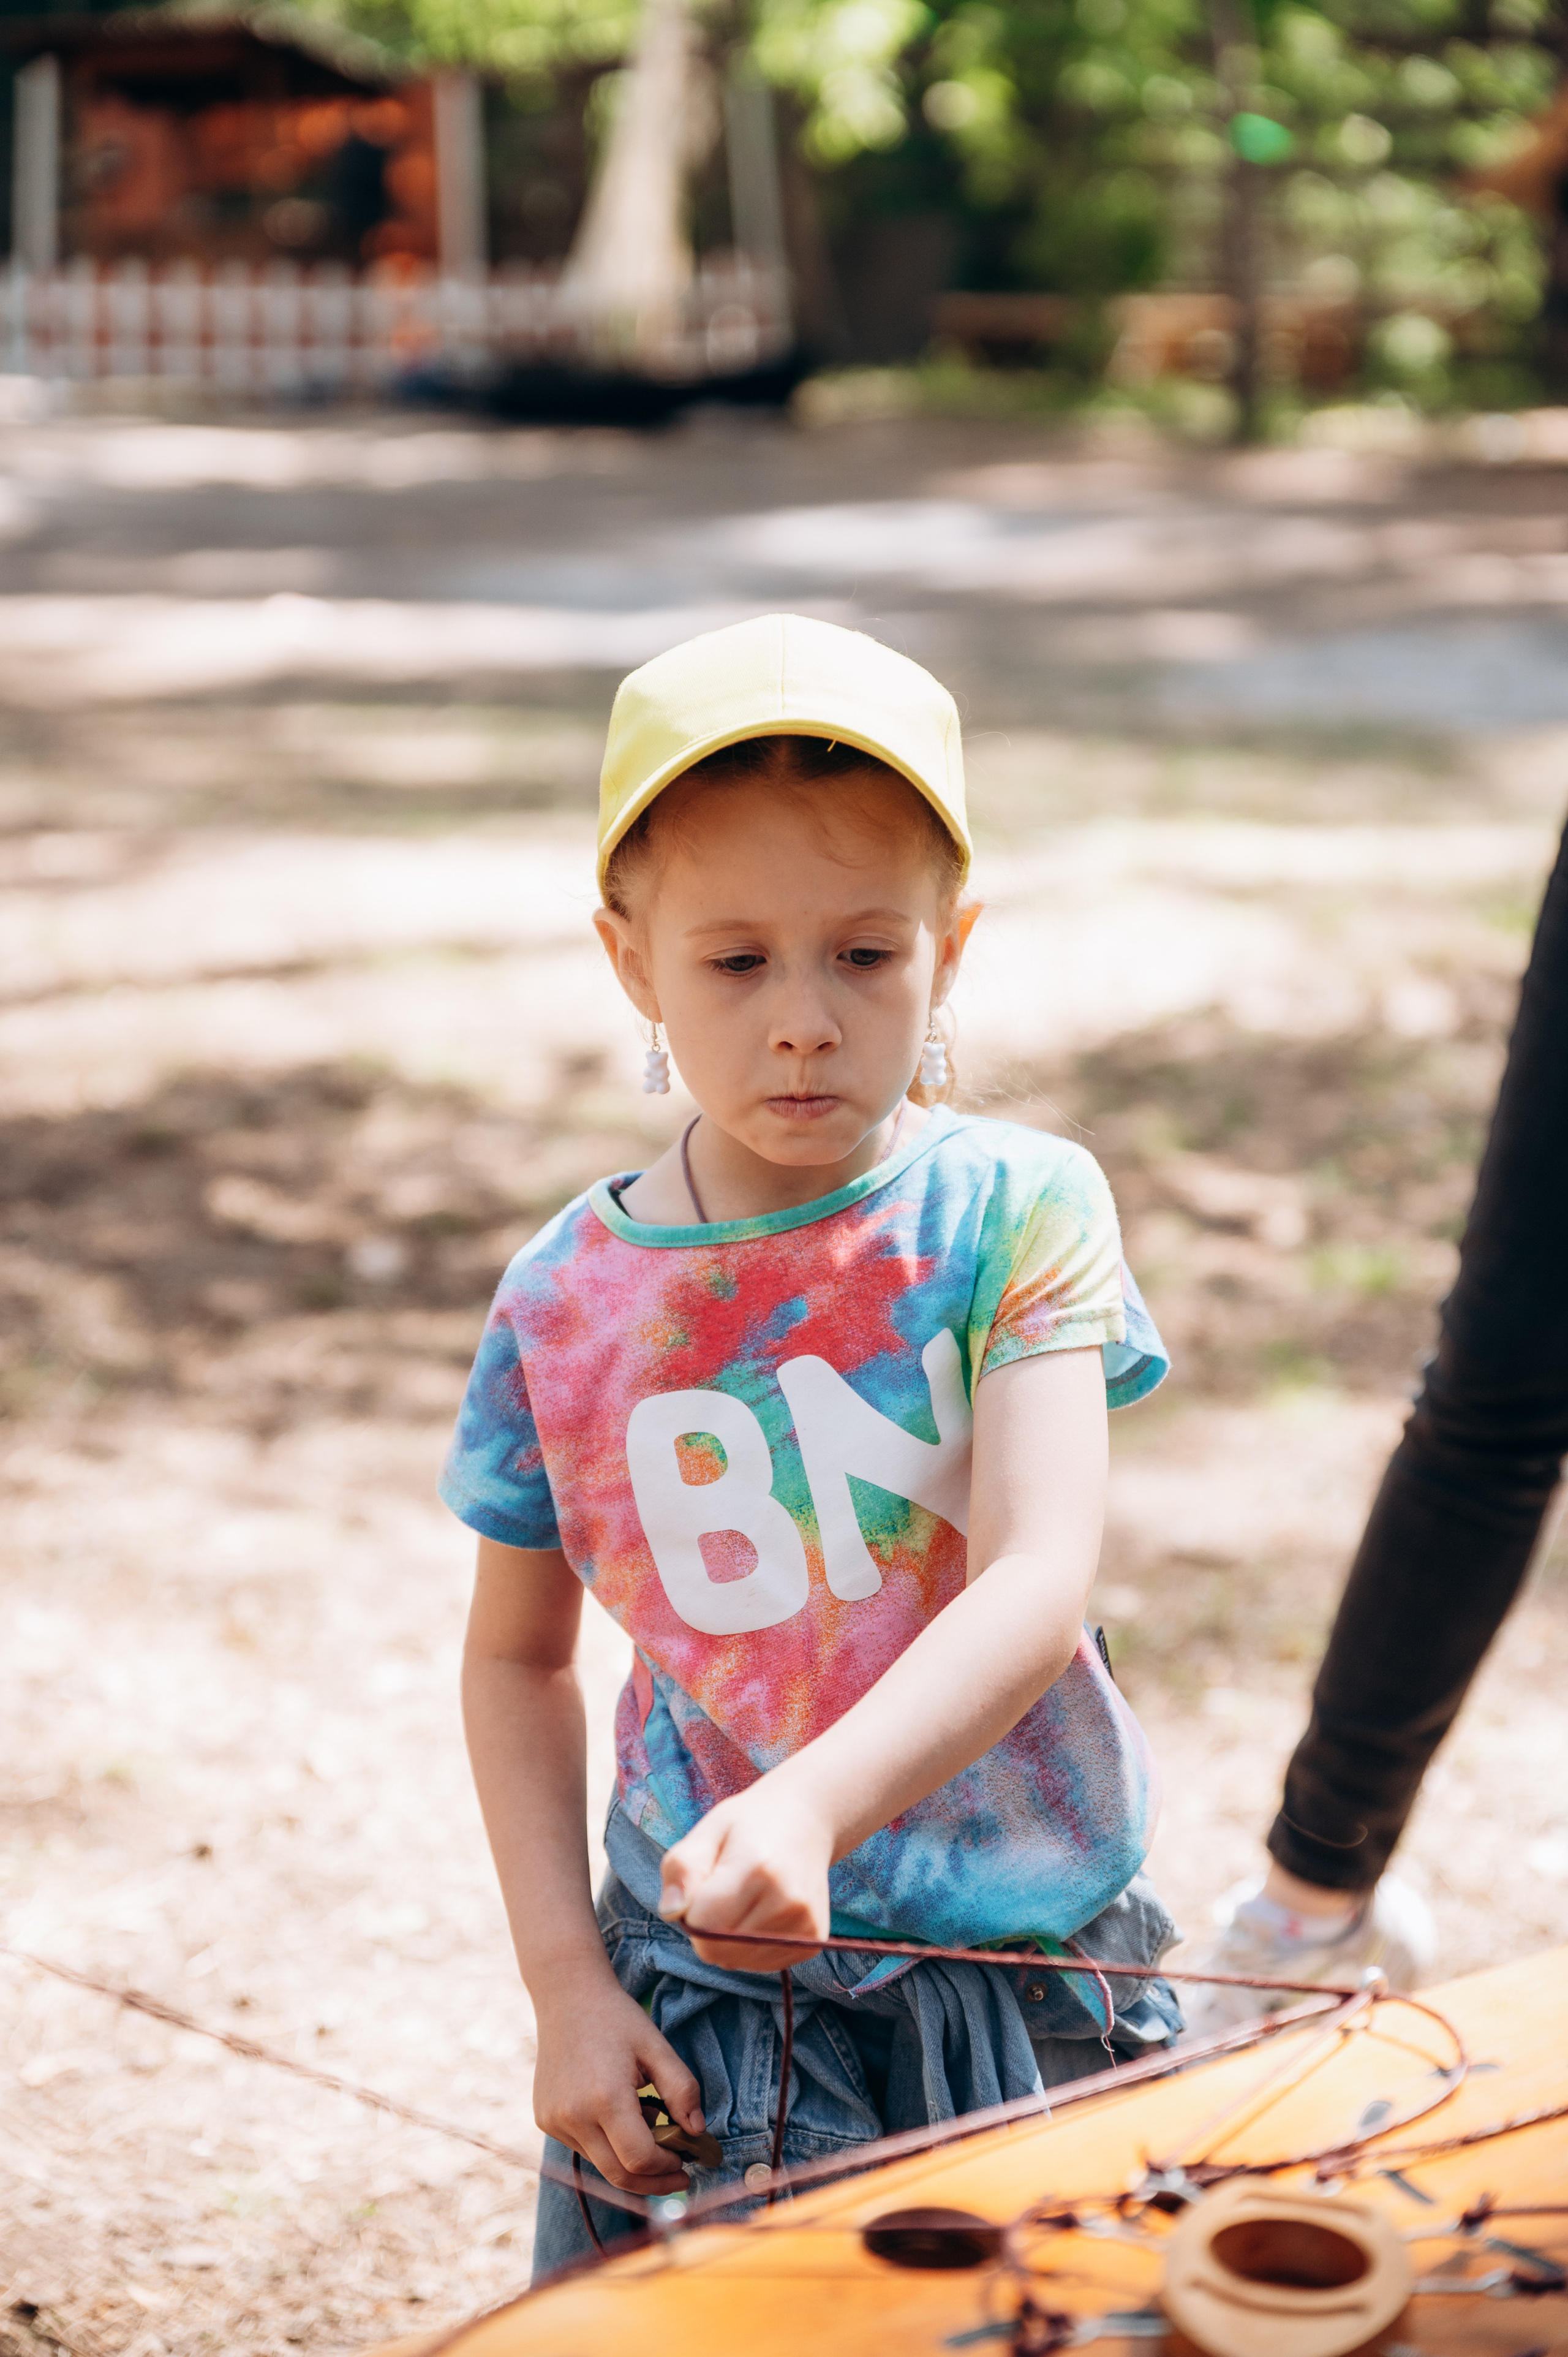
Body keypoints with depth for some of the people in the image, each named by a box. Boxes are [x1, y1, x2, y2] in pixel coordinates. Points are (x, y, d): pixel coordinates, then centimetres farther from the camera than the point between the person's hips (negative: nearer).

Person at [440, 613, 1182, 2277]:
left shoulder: (1016, 1214, -9)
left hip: (1032, 1972, -1)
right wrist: (565, 1982, 1)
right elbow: (516, 1655, 9)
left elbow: (1039, 1586, -20)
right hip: (702, 2003, 1)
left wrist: (813, 1806, -35)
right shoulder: (565, 1301, -3)